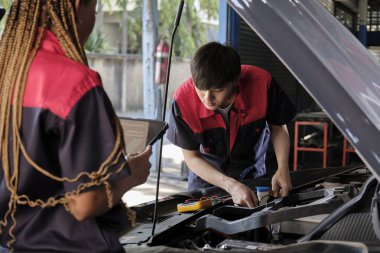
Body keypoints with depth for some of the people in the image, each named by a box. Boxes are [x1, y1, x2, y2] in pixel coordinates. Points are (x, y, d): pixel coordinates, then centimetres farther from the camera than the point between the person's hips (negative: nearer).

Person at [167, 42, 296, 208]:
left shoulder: (262, 84, -31)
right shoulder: (183, 101, -32)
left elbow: (278, 127, -10)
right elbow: (191, 157, -19)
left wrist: (283, 168, -25)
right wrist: (231, 186, -31)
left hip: (252, 175, 1)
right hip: (206, 176, -1)